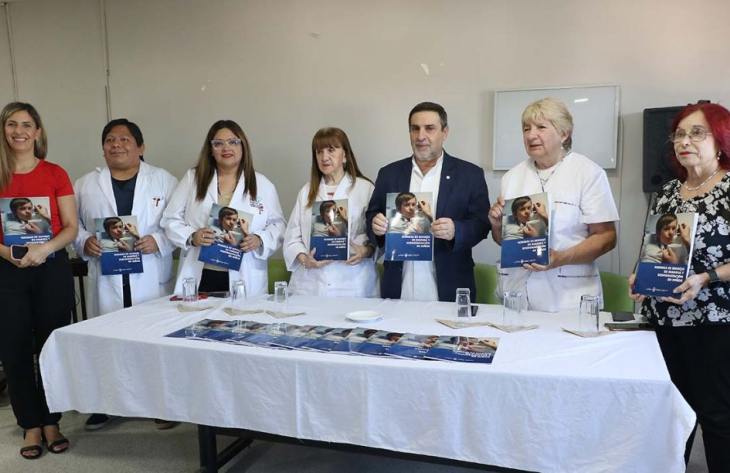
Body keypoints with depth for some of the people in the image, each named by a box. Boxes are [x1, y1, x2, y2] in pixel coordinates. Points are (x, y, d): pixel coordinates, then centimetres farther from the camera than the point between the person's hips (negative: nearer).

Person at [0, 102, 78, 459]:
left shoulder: (55, 174, 2)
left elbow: (71, 227, -1)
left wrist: (45, 248, -18)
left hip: (52, 268, -1)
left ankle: (51, 422, 21)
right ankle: (31, 425, 20)